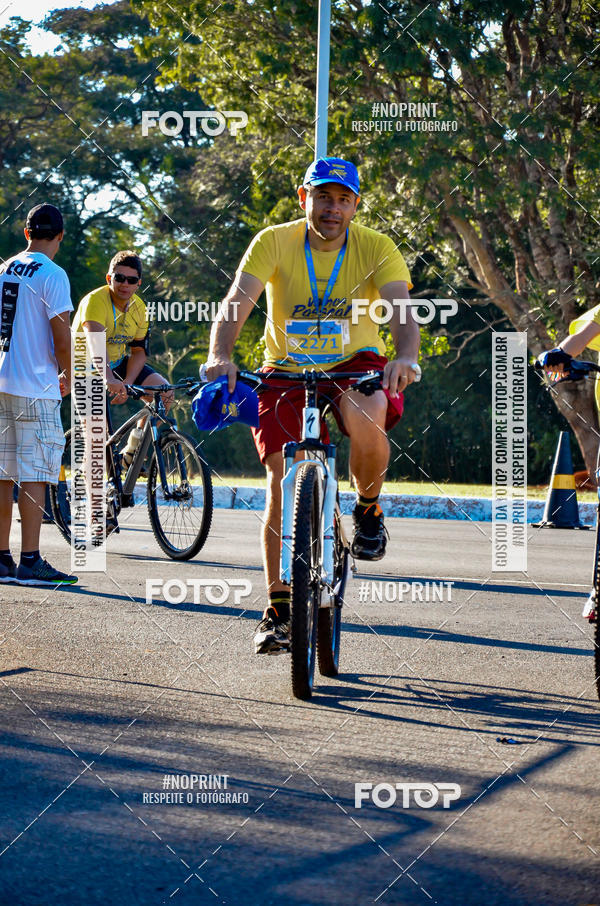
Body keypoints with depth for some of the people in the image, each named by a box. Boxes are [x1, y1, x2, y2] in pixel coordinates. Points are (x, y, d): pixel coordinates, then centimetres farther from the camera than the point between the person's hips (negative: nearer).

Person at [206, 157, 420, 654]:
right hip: (287, 370, 1)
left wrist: (405, 357, -48)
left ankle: (369, 508, -4)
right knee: (282, 482, -11)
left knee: (367, 418, -35)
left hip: (356, 365, -1)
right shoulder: (274, 242, -14)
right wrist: (221, 354, -44)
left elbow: (402, 309, -26)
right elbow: (236, 303, -24)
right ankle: (279, 609, 0)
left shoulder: (376, 248, -13)